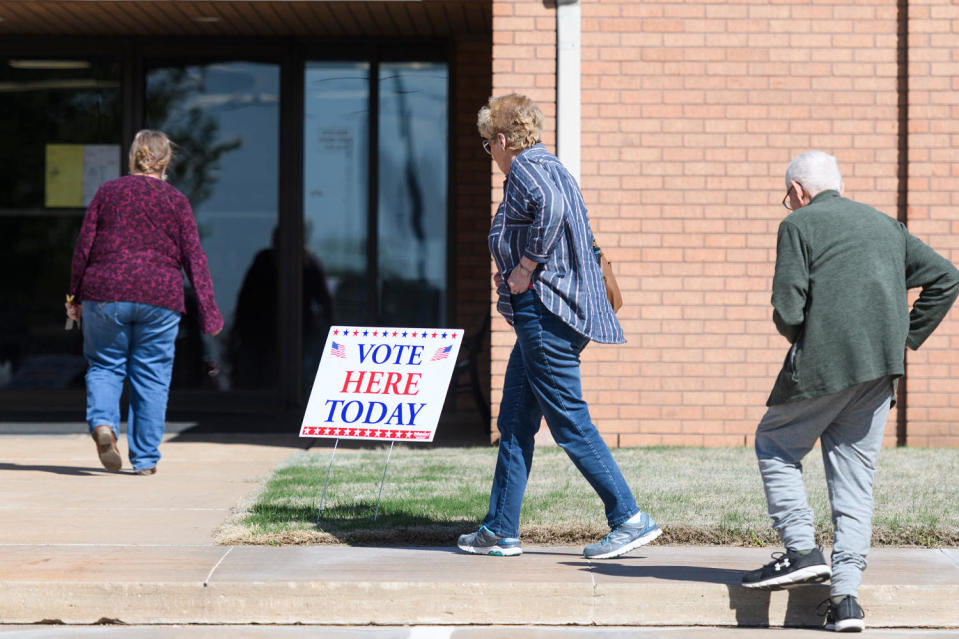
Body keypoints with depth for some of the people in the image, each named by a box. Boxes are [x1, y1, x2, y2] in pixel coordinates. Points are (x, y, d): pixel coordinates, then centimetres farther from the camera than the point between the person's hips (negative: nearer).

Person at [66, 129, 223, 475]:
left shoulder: (107, 192, 6)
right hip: (159, 297, 0)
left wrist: (74, 296, 13)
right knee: (151, 375, 7)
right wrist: (208, 311, 1)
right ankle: (145, 457, 7)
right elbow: (194, 257, 0)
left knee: (104, 365, 12)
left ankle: (102, 423, -16)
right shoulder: (176, 200, 4)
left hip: (105, 293, 0)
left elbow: (83, 246, 4)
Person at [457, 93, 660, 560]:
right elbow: (582, 241, 21)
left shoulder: (524, 169, -8)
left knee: (570, 422, -7)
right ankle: (500, 530, 16)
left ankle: (630, 520, -6)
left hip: (543, 312, -10)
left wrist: (526, 267, -21)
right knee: (514, 423, 12)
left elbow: (551, 207, -30)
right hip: (549, 314, 10)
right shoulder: (555, 170, 20)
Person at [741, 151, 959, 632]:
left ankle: (802, 551, 1)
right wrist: (906, 338, 17)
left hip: (824, 362, -5)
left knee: (775, 446, 16)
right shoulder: (884, 224, 21)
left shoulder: (798, 225, 2)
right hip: (882, 370, 5)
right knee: (855, 476, 9)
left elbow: (788, 309, -9)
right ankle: (845, 596, 0)